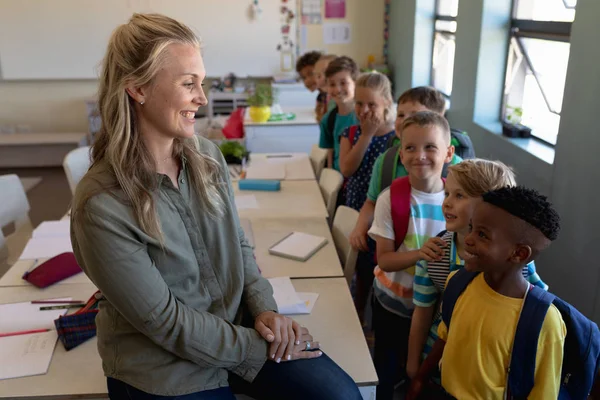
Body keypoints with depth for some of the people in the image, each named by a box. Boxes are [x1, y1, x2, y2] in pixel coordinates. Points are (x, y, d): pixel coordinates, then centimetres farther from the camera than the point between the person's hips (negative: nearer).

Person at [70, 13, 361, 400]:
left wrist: (265, 308, -7)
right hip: (166, 369, -4)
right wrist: (260, 348, -14)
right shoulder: (102, 206, -22)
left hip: (240, 324, 5)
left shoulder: (208, 155, -4)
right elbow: (163, 320, -18)